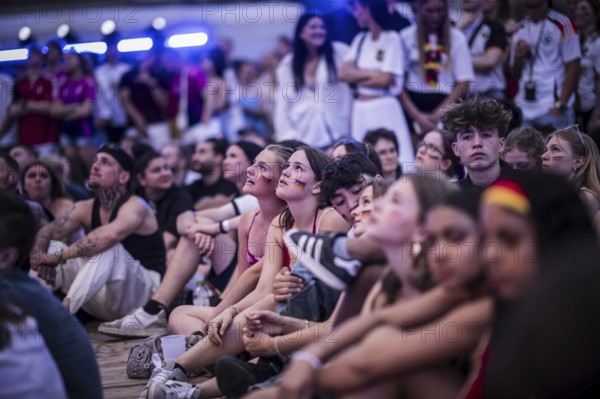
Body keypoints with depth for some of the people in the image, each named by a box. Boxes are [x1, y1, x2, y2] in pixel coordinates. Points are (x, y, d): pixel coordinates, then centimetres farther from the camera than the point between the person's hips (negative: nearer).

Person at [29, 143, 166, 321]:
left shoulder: (135, 206, -16)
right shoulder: (86, 208, 7)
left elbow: (110, 235, -37)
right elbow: (45, 233, 1)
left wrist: (58, 257, -32)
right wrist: (42, 260, -22)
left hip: (144, 292, -7)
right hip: (104, 302, 7)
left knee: (107, 248, -33)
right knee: (52, 246, -2)